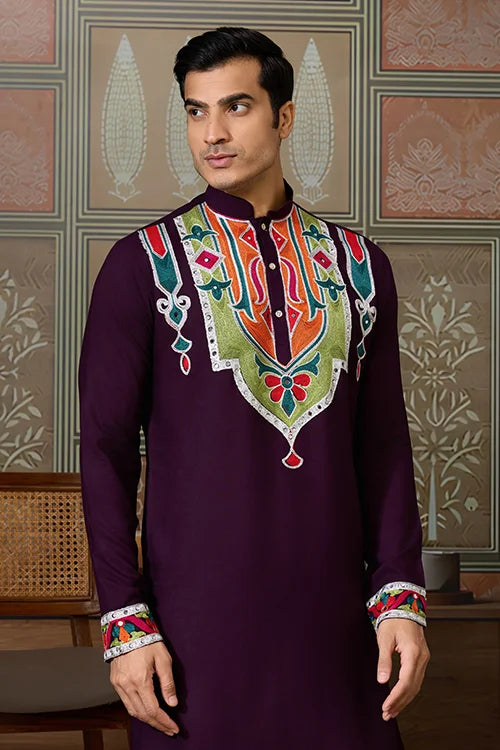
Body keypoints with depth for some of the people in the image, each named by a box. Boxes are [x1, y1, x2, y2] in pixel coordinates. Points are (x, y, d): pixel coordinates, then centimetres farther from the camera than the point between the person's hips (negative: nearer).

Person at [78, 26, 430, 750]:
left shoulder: (359, 265, 7)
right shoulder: (142, 264, -2)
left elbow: (384, 444, 9)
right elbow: (107, 451, -3)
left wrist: (401, 596, 1)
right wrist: (126, 623, -8)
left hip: (335, 614, 3)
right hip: (197, 623, -3)